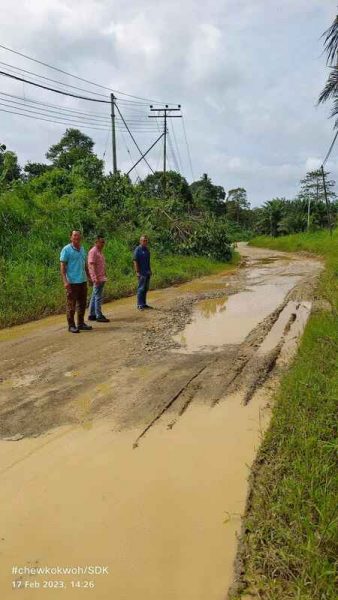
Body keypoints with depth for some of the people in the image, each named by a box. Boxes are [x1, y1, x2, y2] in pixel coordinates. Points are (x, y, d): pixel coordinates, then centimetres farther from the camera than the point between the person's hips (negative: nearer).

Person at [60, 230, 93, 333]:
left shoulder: (82, 249, 14)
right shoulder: (66, 249, -7)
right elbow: (62, 266, -11)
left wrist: (89, 277, 19)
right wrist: (65, 281, -19)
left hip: (83, 281, 7)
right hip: (72, 282, -7)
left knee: (82, 304, 12)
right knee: (71, 305, -2)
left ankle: (81, 323, 23)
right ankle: (71, 325, 6)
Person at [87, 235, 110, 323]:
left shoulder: (100, 251, 17)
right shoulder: (93, 251, -12)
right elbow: (92, 265, -18)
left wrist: (105, 275, 20)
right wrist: (96, 277, -23)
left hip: (101, 278, 10)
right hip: (97, 278, -10)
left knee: (94, 297, 13)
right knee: (98, 297, -6)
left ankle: (92, 315, 19)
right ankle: (99, 316, -2)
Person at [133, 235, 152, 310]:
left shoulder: (147, 249, 13)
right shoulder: (138, 249, -10)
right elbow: (135, 261, -13)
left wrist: (150, 270, 15)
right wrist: (137, 272, -18)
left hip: (147, 272, 8)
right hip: (142, 273, -8)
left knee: (145, 289, 12)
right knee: (141, 289, -4)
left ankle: (144, 304, 19)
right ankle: (140, 305, 2)